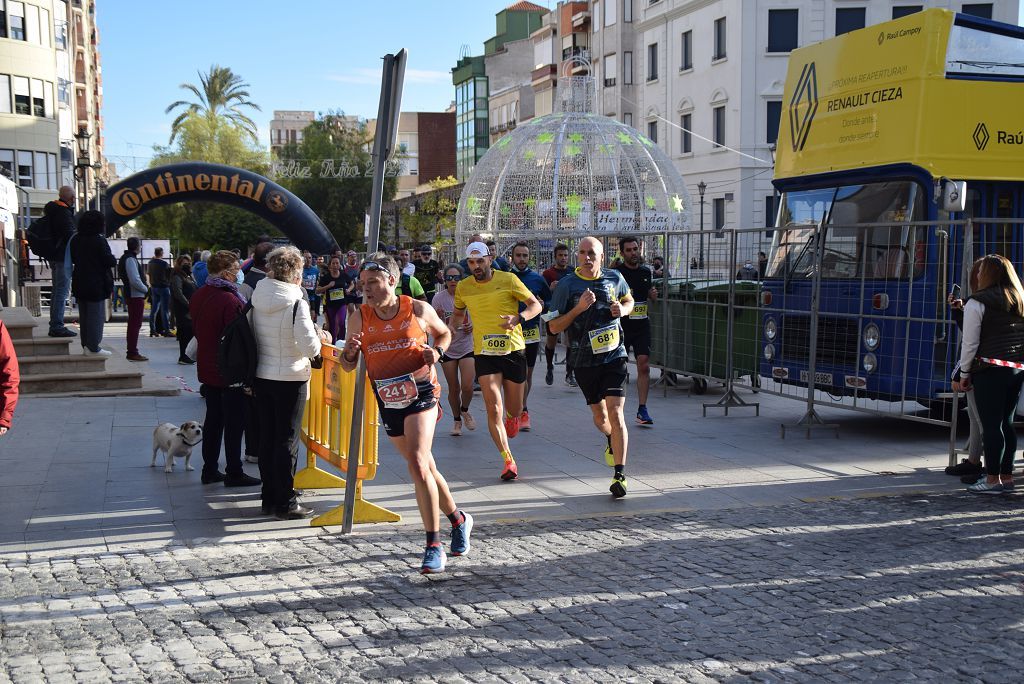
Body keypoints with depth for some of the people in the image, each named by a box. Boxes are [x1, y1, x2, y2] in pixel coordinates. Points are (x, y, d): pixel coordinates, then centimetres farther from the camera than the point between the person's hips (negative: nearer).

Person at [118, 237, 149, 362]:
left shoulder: (126, 257, 16)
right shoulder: (130, 259, -16)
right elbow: (135, 280, -23)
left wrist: (144, 287, 13)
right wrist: (146, 289, -9)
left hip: (132, 295, 11)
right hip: (136, 295, -11)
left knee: (133, 324, 15)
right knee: (135, 324, -7)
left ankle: (132, 352, 21)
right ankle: (133, 353, -6)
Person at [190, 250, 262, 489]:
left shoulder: (198, 296, 4)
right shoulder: (230, 301, -23)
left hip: (207, 368, 8)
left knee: (213, 418, 17)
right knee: (234, 422, 2)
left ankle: (209, 469, 22)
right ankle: (234, 473, 8)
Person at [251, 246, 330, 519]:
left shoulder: (257, 300, 1)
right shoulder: (296, 304, -18)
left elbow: (253, 337, 11)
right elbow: (310, 348, -21)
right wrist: (320, 339, 0)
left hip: (261, 376, 6)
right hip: (290, 379, -6)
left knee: (267, 437, 14)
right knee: (287, 440, 2)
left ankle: (269, 497, 24)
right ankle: (285, 504, 6)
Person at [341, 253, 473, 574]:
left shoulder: (418, 310, -4)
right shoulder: (360, 318, 1)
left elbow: (444, 333, 15)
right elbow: (348, 366, 6)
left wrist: (437, 351, -6)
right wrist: (350, 352, -16)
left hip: (421, 394, -4)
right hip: (388, 402, 4)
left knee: (417, 465, -20)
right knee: (425, 468, 15)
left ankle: (434, 546, -16)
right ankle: (457, 519, 39)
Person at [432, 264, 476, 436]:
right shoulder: (439, 298, -6)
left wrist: (473, 326, -13)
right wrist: (439, 317, -27)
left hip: (468, 346, 0)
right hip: (447, 348, 1)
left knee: (467, 386, -11)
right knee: (453, 388, 6)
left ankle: (465, 410, 21)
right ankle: (457, 420, 27)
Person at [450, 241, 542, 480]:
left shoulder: (508, 280, -4)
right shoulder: (463, 287, 4)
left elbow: (535, 305, -1)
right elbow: (458, 314, 22)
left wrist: (518, 318, -20)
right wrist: (451, 327, 0)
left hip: (513, 350, -1)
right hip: (484, 352, 1)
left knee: (514, 410, 10)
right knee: (494, 409, -12)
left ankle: (512, 416, 49)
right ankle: (508, 460, -4)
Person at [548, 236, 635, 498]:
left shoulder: (615, 278, 1)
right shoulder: (566, 285, -8)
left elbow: (628, 300, 22)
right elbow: (554, 326, -7)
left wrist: (622, 310, -2)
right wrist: (579, 308, -21)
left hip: (614, 356, 0)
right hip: (584, 361, 0)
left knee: (615, 413, -13)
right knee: (599, 415, 14)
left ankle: (620, 474, -9)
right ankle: (612, 442, 49)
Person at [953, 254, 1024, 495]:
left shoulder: (977, 303, -5)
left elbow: (970, 343, -6)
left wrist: (964, 374, 1)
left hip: (990, 369, -7)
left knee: (991, 425, -4)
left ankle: (992, 479, -2)